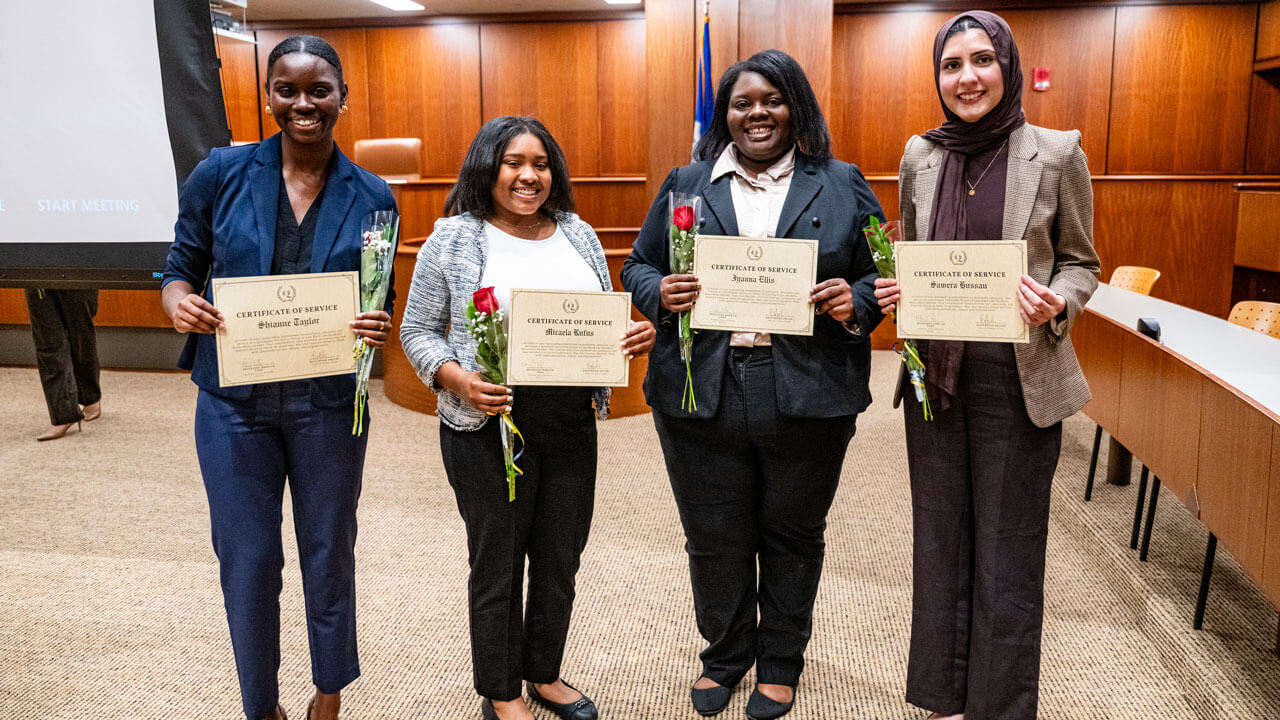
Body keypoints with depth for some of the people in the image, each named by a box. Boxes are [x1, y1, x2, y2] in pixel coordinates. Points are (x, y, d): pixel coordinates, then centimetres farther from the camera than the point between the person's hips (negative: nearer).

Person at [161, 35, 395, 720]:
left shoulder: (371, 196, -1)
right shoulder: (220, 173, -2)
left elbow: (382, 300, 6)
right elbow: (180, 268, 5)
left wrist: (378, 327, -17)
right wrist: (180, 303, -17)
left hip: (329, 401, 0)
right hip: (235, 400, 0)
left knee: (329, 553, 12)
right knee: (247, 559, 8)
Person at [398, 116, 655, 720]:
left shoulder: (577, 235, 8)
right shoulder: (453, 239, -4)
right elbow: (417, 331, -1)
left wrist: (634, 337, -7)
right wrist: (456, 378, -19)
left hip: (572, 424, 5)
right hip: (489, 424, -4)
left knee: (561, 559, 16)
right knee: (498, 564, 9)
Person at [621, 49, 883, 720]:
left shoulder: (843, 185, 6)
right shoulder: (685, 185, 9)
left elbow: (884, 271, 7)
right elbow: (637, 265, 11)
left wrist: (856, 302, -14)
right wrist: (661, 294, -11)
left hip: (808, 399, 0)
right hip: (701, 395, 1)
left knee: (792, 534, 14)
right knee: (713, 538, 12)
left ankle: (780, 662, 36)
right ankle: (725, 653, 37)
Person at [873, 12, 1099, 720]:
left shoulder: (1056, 153, -4)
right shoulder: (920, 156, 5)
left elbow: (1081, 263, 3)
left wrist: (1057, 304, -18)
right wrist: (895, 288, -7)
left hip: (1017, 378, -3)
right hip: (935, 375, 3)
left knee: (1007, 556, 6)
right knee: (940, 542, 14)